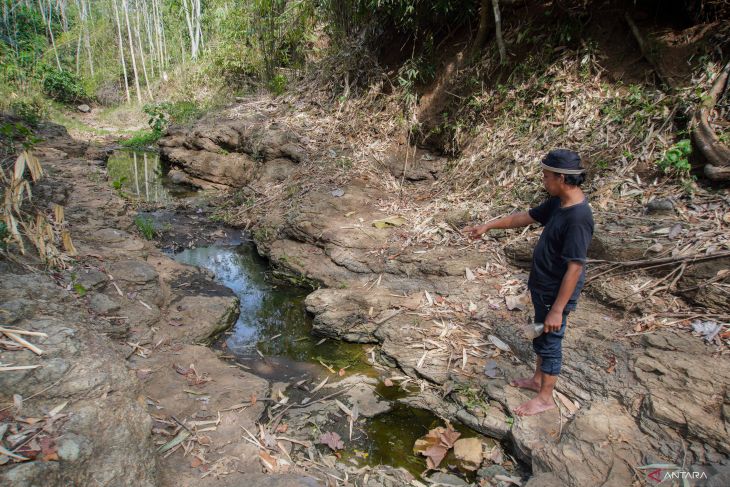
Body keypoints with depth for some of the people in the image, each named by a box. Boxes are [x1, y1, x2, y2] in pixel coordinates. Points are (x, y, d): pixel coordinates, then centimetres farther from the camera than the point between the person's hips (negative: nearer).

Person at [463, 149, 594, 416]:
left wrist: (557, 309, -26)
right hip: (542, 287, 9)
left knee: (550, 343, 8)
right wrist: (489, 225, 16)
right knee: (540, 337, 24)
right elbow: (526, 217, 14)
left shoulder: (578, 217, -30)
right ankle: (538, 379, 44)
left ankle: (545, 397, 27)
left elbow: (574, 268, -29)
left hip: (556, 293, -9)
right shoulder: (557, 203, -1)